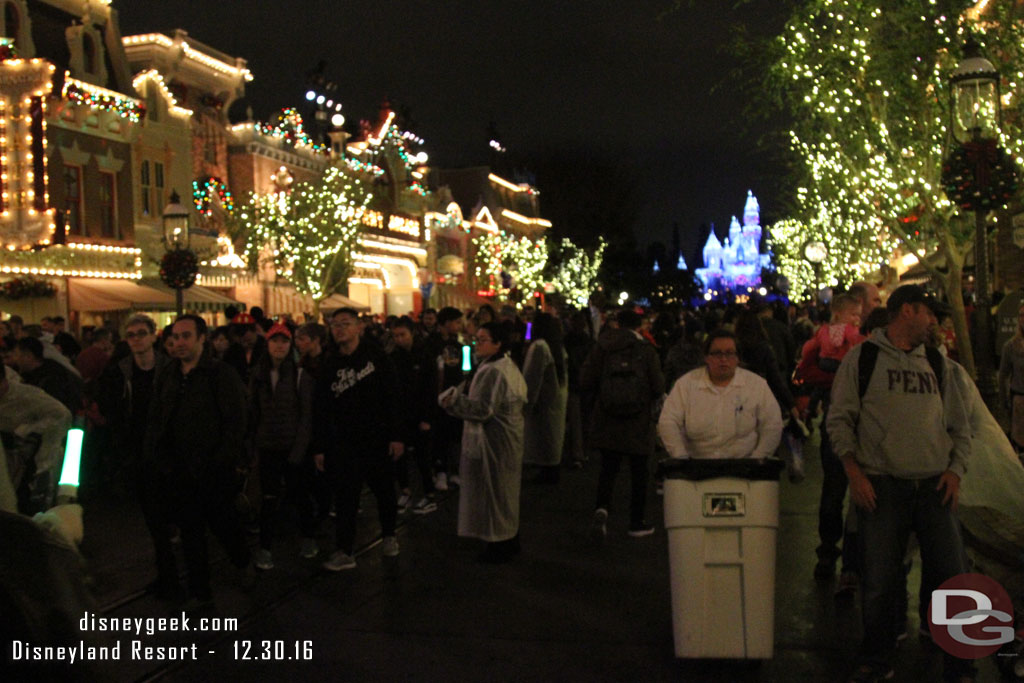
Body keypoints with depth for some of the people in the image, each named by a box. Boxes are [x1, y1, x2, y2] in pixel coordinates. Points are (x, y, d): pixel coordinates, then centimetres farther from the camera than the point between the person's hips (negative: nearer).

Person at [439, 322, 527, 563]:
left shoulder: (493, 372, -21)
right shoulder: (507, 366, 12)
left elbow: (483, 409, -25)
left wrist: (454, 401, -20)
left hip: (493, 441, -11)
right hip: (507, 437, 11)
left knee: (493, 491, -1)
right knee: (505, 492, 18)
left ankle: (501, 545, 8)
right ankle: (510, 540, 28)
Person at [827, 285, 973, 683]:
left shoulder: (938, 364, 15)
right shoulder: (862, 358, 3)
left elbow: (960, 426, 19)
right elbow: (839, 419, 1)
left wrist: (956, 469, 3)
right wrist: (854, 472, -9)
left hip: (935, 486, 3)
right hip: (881, 486, -3)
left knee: (952, 579, 2)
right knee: (879, 583, 1)